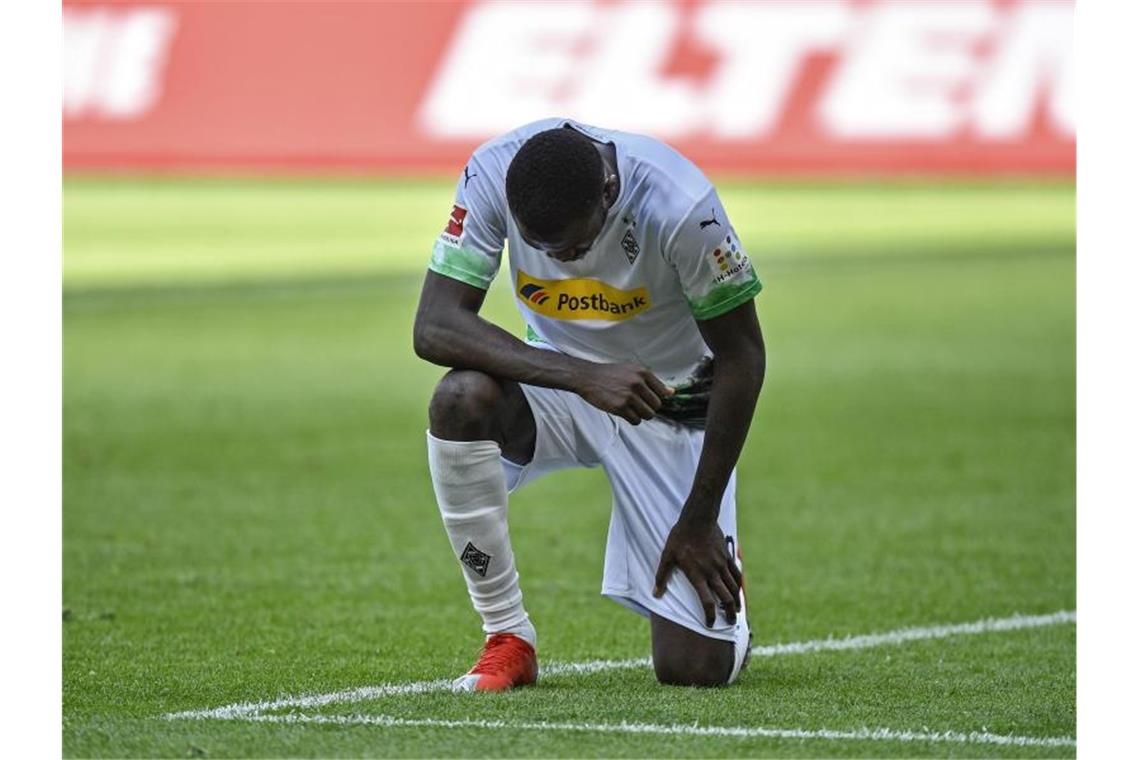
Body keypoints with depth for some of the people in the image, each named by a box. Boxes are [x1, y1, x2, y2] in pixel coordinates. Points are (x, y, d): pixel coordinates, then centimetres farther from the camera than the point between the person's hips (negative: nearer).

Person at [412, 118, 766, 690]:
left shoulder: (680, 205, -29)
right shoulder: (491, 173, -23)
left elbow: (741, 358, -17)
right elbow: (434, 326, -27)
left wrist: (700, 520, -15)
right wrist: (583, 376, -39)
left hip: (672, 407, -2)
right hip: (556, 382, 2)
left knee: (696, 668, -12)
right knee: (460, 399, -35)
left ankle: (714, 556, 26)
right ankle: (506, 639, -18)